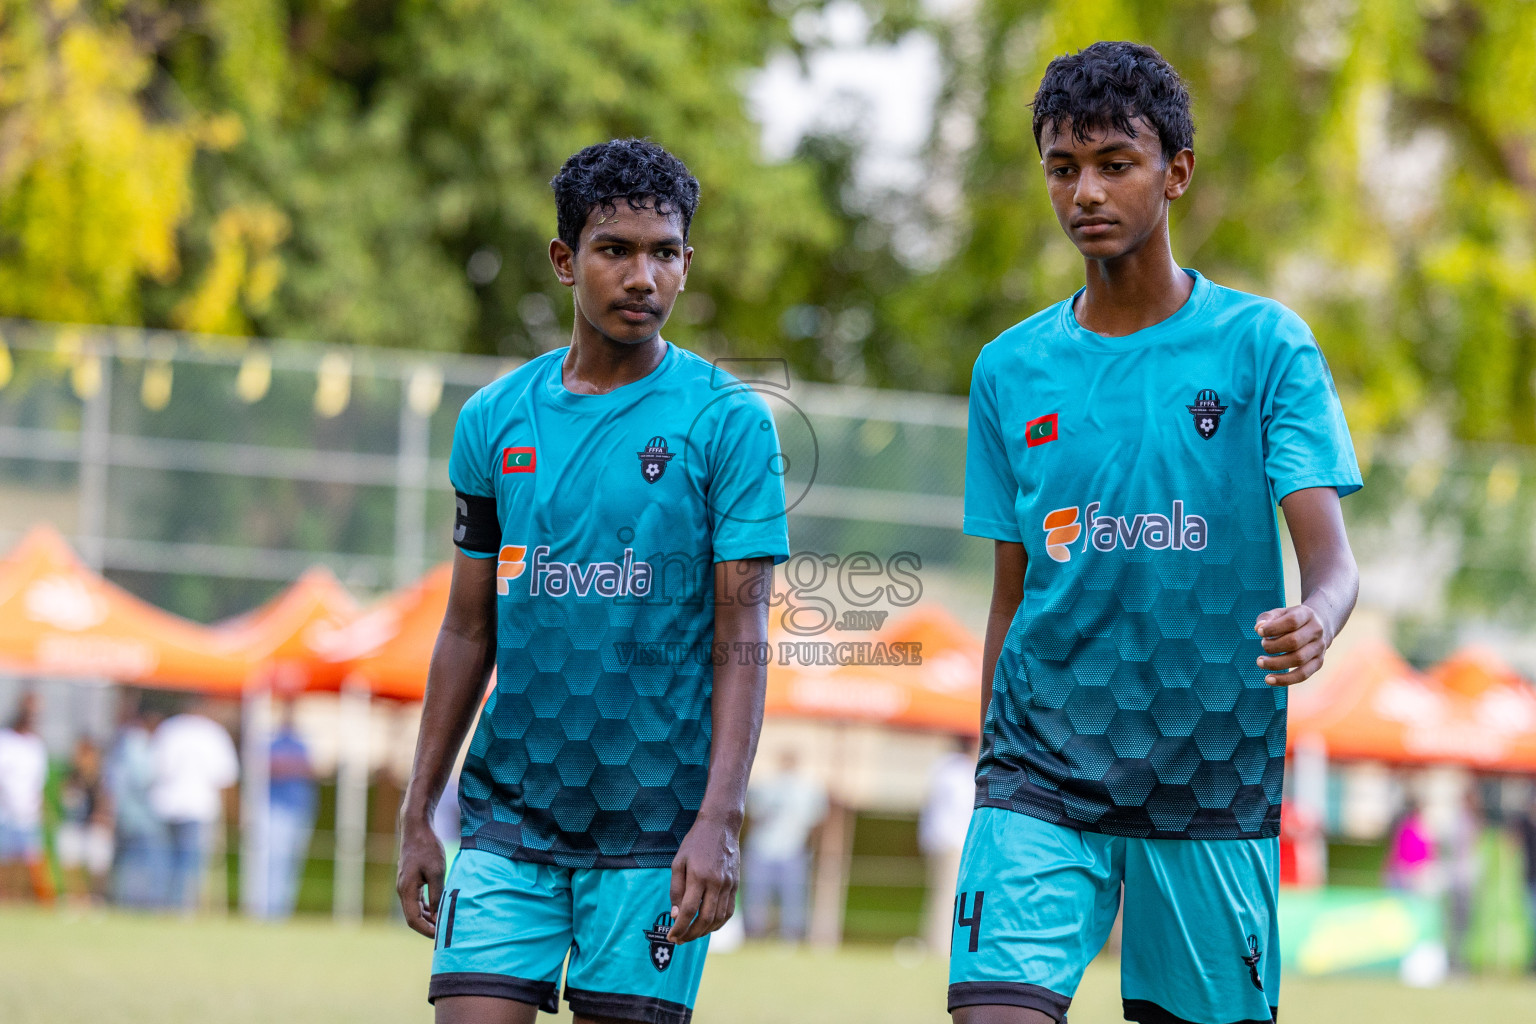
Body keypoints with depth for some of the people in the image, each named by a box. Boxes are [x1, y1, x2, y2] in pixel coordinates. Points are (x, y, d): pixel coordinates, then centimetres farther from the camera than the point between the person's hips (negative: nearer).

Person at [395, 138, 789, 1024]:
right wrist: (418, 814, 11)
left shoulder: (728, 420, -3)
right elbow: (469, 632, 14)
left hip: (656, 819, -3)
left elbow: (742, 643, -7)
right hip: (509, 811, 3)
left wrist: (720, 822, -16)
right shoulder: (494, 419, 8)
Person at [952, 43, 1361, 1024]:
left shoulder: (1265, 344, -1)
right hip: (1042, 773, 1)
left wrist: (1313, 622, -32)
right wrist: (991, 787, 13)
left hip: (1212, 784, -1)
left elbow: (1331, 555, -9)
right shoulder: (1010, 371, 7)